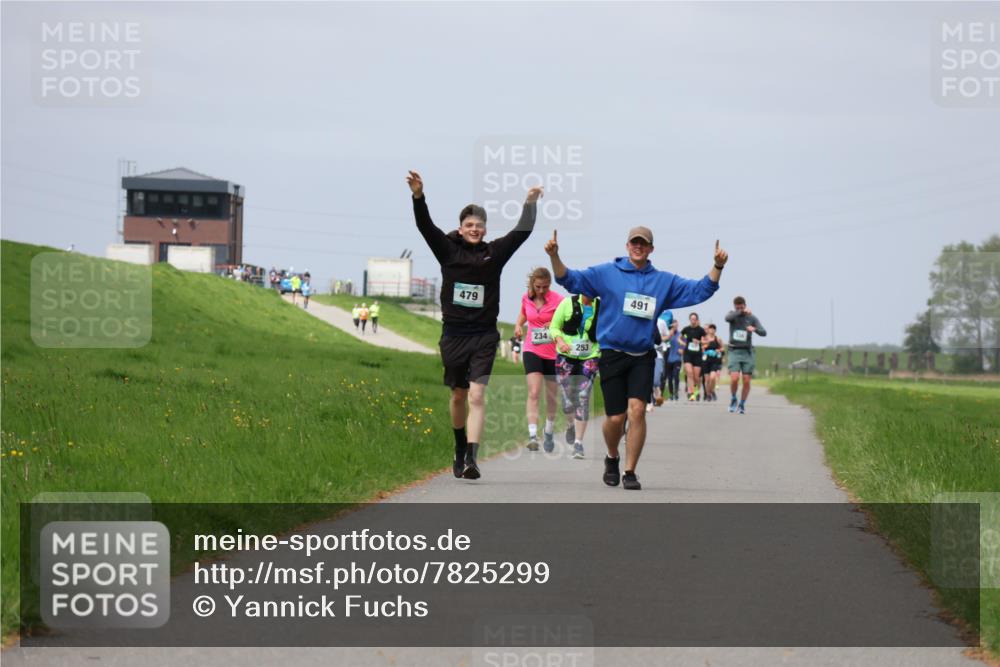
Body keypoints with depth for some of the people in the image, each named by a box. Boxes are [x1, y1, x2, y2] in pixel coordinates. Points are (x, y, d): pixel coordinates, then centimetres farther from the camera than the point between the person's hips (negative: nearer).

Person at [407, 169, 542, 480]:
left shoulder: (494, 253, 4)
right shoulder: (448, 249, 2)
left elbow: (522, 232, 0)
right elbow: (425, 226, -10)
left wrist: (530, 203, -11)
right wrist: (418, 196, -25)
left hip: (484, 336, -1)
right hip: (453, 334, 1)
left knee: (477, 396, -13)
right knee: (458, 396, 14)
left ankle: (471, 458, -21)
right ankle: (460, 449, 35)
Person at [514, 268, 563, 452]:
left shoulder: (558, 301, -10)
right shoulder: (526, 298, 2)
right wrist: (518, 325, 4)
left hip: (553, 353, -1)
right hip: (532, 351, 1)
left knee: (552, 397, 13)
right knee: (534, 393, -16)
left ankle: (548, 432, 35)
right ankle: (532, 435, -24)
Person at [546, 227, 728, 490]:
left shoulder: (664, 281, 10)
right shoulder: (606, 273, 3)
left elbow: (700, 291, 9)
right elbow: (571, 280, -4)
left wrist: (717, 266, -6)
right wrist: (554, 256, -20)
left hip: (642, 357, 1)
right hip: (611, 353, -1)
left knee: (637, 410, -15)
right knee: (616, 417, -3)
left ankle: (630, 472, -6)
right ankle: (612, 459, 28)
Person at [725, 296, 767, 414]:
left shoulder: (752, 318, 4)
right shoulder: (732, 314, 3)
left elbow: (764, 332, -5)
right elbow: (727, 318, -23)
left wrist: (754, 329, -27)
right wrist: (742, 312, -38)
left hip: (747, 352, 1)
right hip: (734, 351, -1)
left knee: (746, 381, -2)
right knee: (734, 379, -15)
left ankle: (742, 404, 16)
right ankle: (733, 399, 11)